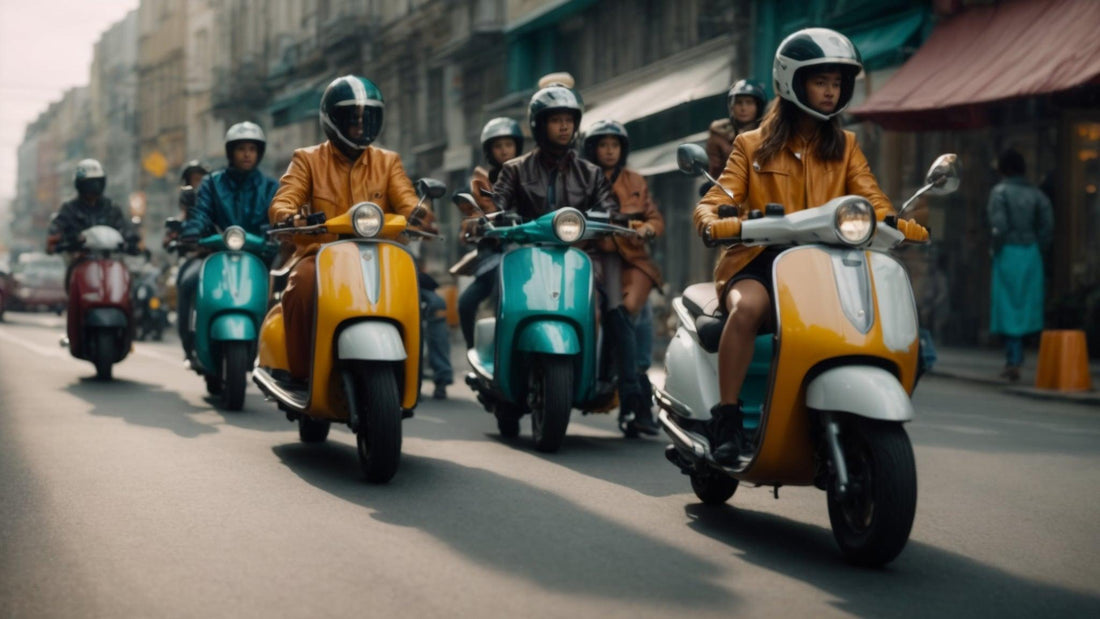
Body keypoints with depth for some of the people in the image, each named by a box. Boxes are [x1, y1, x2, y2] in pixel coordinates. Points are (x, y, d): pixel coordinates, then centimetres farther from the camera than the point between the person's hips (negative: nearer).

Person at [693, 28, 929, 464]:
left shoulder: (844, 146, 19)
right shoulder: (753, 146, 13)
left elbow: (872, 200, 5)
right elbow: (712, 203, 2)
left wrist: (900, 225, -19)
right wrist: (714, 224, -24)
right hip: (759, 263, -2)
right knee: (747, 308, -36)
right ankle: (726, 418, -32)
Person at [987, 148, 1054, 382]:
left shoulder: (1000, 191, -7)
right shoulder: (1035, 193, 6)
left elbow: (999, 226, -16)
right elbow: (1047, 225, 0)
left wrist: (996, 249, -3)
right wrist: (1038, 247, 10)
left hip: (1009, 254, -4)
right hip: (1031, 255, 4)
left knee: (1008, 307, 2)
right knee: (1025, 306, 12)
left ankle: (1014, 362, -2)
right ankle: (1013, 360, 17)